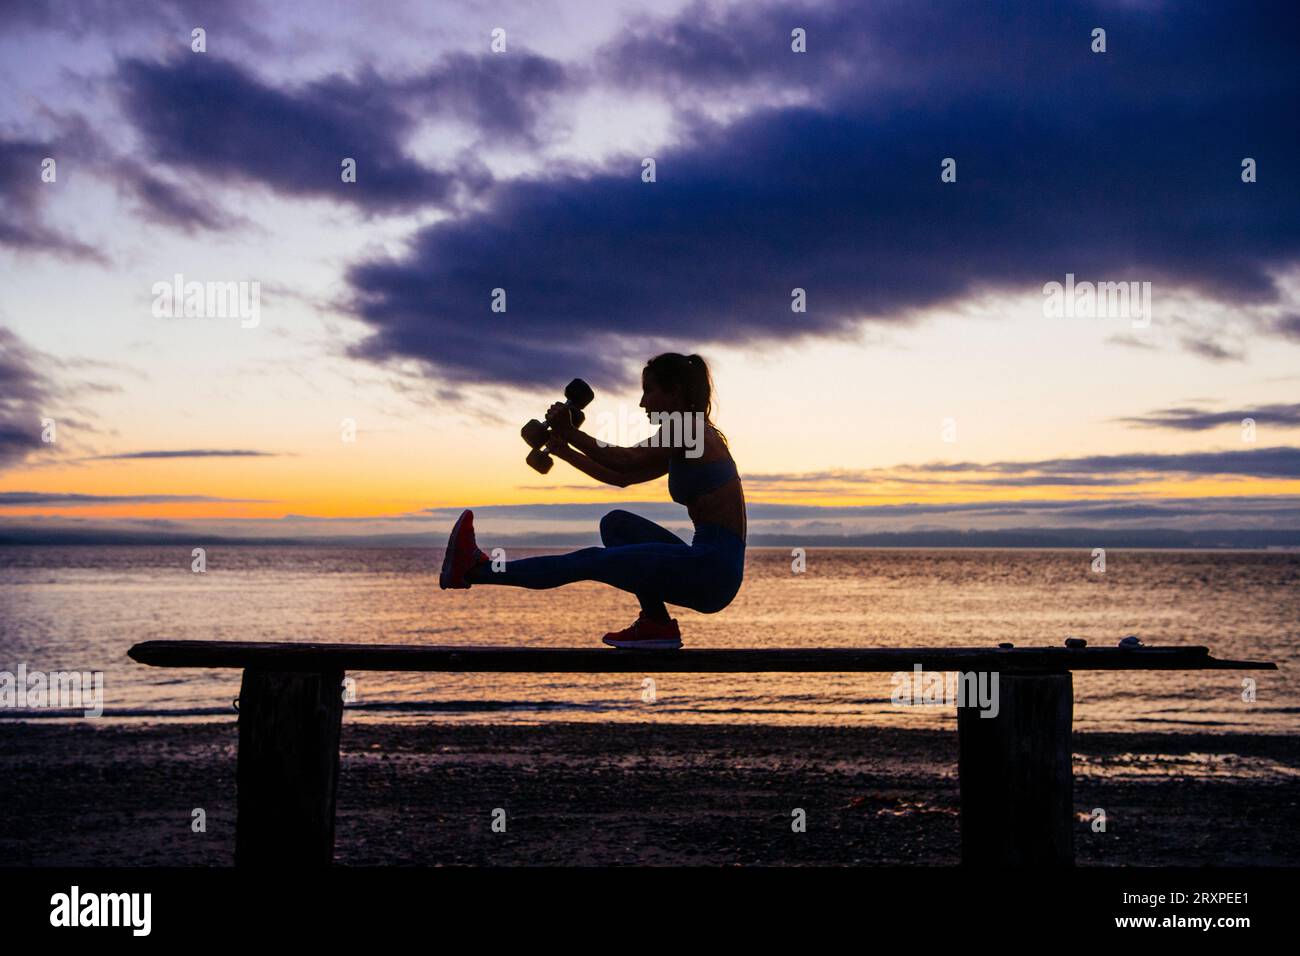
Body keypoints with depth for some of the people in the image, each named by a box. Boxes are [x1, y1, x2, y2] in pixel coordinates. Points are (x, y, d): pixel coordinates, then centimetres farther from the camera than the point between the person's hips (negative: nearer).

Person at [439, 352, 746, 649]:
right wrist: (566, 452, 20)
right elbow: (623, 478, 26)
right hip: (706, 564, 9)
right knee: (616, 523, 12)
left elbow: (624, 461, -18)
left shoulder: (692, 431, -9)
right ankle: (656, 625, 6)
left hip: (713, 569, -9)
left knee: (589, 562, -6)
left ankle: (476, 570, 2)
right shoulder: (686, 439, 20)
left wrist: (570, 432, -9)